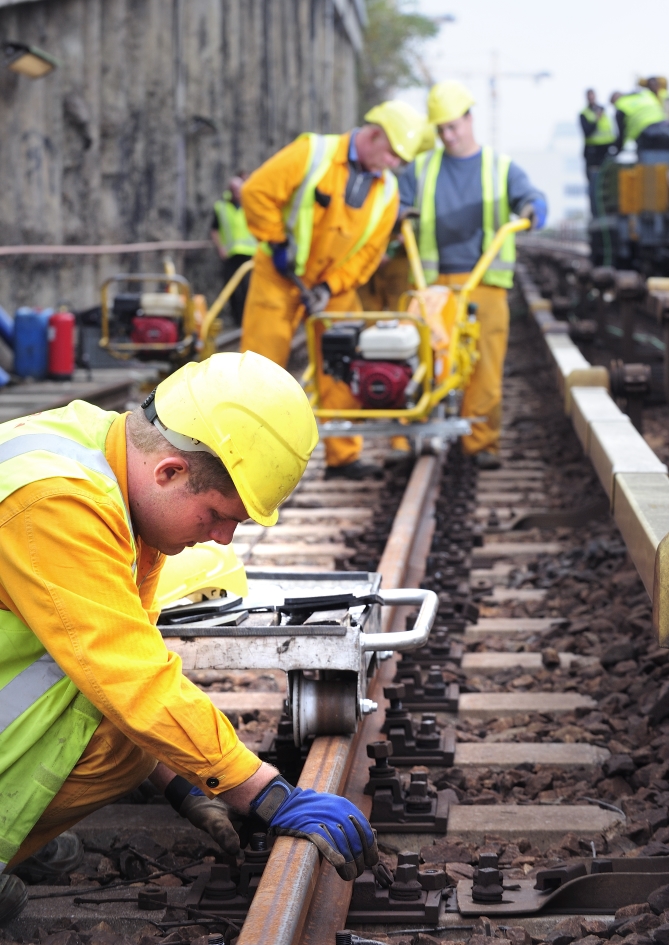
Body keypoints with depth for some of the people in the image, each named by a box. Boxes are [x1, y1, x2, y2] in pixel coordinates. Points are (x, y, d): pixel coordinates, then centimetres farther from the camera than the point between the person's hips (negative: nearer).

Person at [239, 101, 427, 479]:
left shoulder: (387, 190, 0)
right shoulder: (313, 153, -15)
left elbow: (369, 250, -1)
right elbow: (257, 191, -16)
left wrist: (331, 286, -12)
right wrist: (276, 244, -14)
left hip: (335, 287, 5)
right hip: (280, 277, -5)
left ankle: (343, 456, 7)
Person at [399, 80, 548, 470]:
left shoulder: (501, 168, 12)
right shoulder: (422, 168, 16)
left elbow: (528, 195, -4)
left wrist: (532, 208, -29)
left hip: (485, 282, -1)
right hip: (434, 281, 1)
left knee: (486, 365, -6)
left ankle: (483, 442, -1)